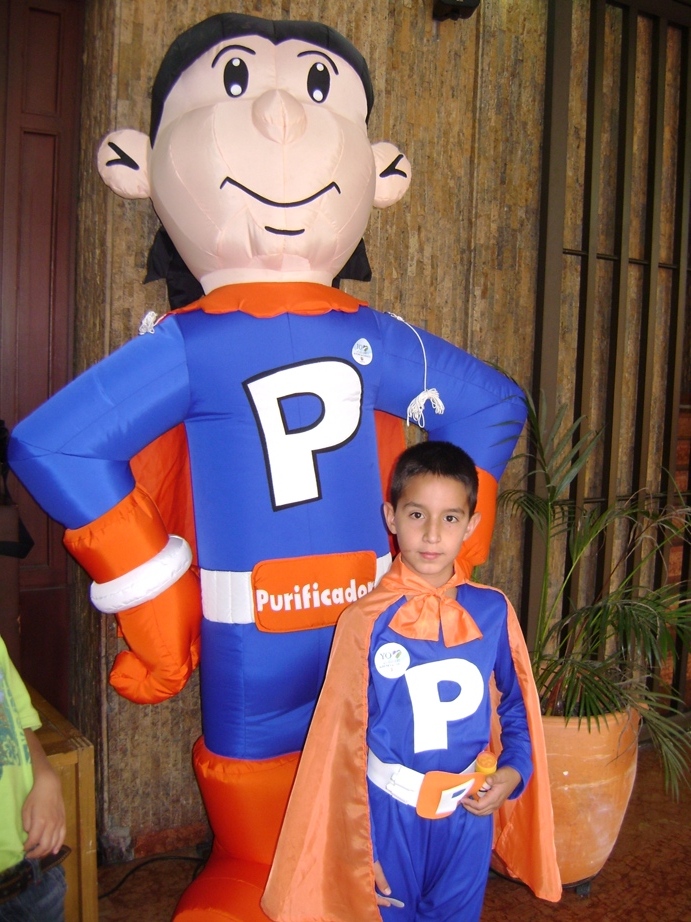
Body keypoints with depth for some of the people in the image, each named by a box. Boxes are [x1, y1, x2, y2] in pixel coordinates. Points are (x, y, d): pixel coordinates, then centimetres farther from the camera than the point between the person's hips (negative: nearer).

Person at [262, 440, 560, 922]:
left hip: (469, 811, 3)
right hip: (391, 811, -2)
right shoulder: (366, 622, -15)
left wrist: (515, 769, -7)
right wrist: (358, 847, -4)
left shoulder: (493, 611, -8)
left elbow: (515, 702, 8)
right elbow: (344, 741, -7)